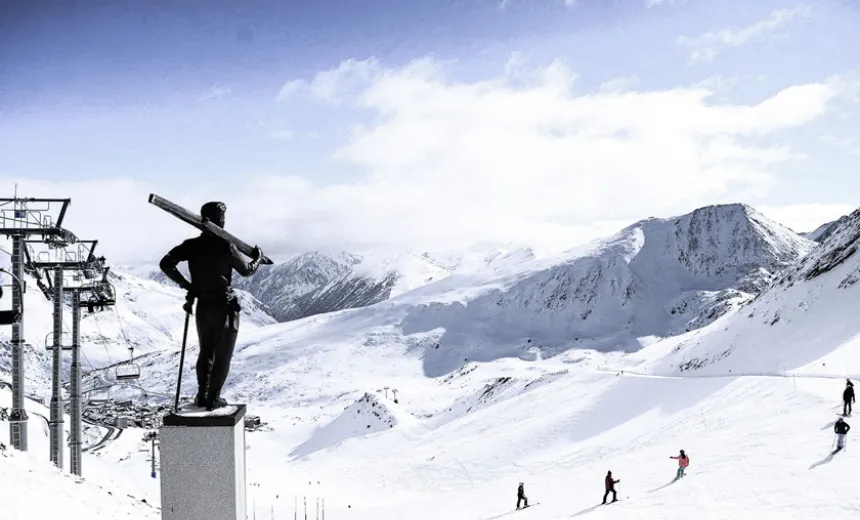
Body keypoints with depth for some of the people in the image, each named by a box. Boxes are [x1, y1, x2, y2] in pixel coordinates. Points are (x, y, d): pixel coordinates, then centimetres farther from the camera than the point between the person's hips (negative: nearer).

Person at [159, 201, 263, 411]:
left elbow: (165, 263, -9)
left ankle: (202, 396, 20)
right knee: (222, 356, 6)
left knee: (205, 353, 20)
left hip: (203, 306, 5)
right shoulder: (226, 246, -15)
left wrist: (185, 284, 0)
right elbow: (246, 270, -3)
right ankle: (213, 399, 7)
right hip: (225, 307, -5)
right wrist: (257, 257, 17)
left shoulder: (192, 245, -2)